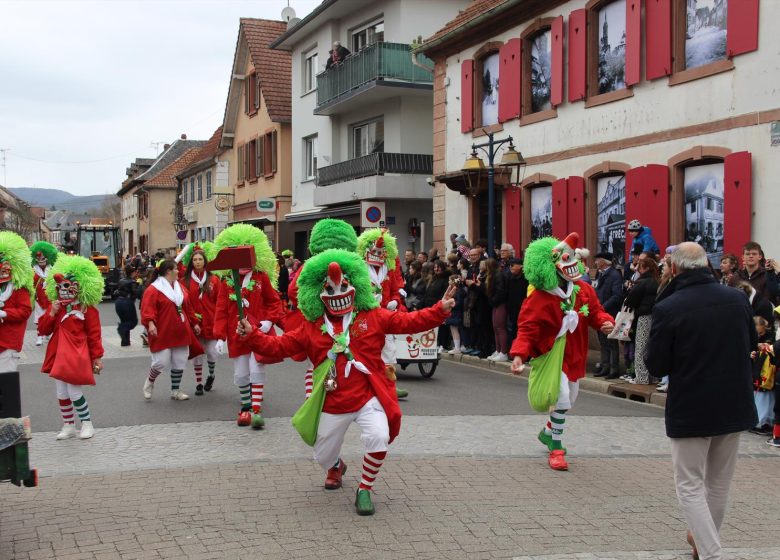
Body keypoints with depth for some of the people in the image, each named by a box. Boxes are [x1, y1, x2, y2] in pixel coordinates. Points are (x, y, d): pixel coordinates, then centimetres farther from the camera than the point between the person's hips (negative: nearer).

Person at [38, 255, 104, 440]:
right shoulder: (55, 306, 8)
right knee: (62, 393, 10)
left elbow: (94, 334, -7)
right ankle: (68, 426, 23)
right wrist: (51, 313, -10)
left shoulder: (87, 308, -8)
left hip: (77, 356, -6)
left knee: (74, 392, -7)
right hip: (59, 355, 6)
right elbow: (43, 330, 6)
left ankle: (87, 424, 11)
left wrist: (97, 357, -8)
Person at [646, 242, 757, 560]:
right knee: (720, 481, 20)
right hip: (735, 405, 5)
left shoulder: (667, 309, -18)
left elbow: (656, 367, -11)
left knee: (690, 485, 5)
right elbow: (751, 344, 14)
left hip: (690, 409, -5)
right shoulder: (737, 299, -3)